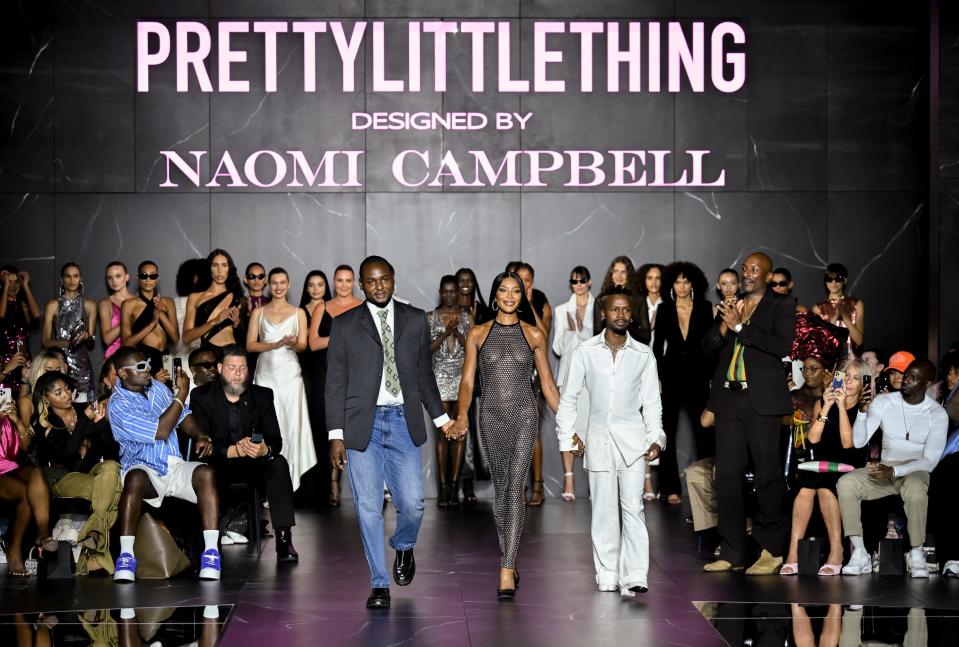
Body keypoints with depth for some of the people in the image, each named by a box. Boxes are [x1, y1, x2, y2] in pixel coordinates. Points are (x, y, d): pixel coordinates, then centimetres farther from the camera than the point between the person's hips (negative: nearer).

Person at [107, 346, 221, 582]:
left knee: (205, 473, -27)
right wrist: (181, 395, -12)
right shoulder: (118, 405, -10)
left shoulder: (157, 387, 12)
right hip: (143, 468, -5)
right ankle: (126, 556, -33)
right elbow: (160, 431, -17)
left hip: (175, 466, 5)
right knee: (135, 478, -40)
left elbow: (183, 416, 20)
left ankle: (211, 553, -31)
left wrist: (201, 436, -2)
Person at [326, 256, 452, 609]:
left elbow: (424, 373, 16)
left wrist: (441, 417, 15)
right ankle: (379, 584, 12)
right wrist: (336, 435, -3)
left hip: (403, 423, 1)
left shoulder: (415, 320, 8)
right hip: (362, 425, -1)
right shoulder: (344, 325, 3)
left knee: (412, 504, -3)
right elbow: (335, 384, 2)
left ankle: (404, 547, 31)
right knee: (368, 509, 0)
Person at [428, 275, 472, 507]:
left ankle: (454, 485, 3)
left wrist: (458, 333, -13)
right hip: (441, 377, -1)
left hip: (463, 377, 1)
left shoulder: (466, 316, 7)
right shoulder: (431, 317, 6)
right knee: (443, 432, -5)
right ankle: (443, 486, -2)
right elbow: (427, 348, -2)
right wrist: (445, 333, -13)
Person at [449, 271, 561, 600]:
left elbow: (547, 384, 8)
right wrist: (462, 416, -16)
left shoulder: (534, 335, 4)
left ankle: (506, 571, -17)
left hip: (524, 416, -2)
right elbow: (468, 380, 1)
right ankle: (509, 561, 26)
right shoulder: (478, 334, 5)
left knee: (514, 488, -13)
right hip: (491, 417, 2)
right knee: (500, 490, 11)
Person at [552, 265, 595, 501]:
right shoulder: (562, 310, 11)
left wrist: (583, 329, -7)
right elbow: (558, 348, 8)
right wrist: (570, 330, -8)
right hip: (570, 372, 1)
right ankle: (568, 480, -5)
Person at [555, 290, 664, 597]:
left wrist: (656, 438, -3)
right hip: (598, 437, 1)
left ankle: (635, 577, -10)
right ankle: (607, 576, 10)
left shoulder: (643, 355, 5)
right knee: (603, 510, 4)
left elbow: (652, 402, 9)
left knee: (633, 507, -9)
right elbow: (569, 397, 10)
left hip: (632, 438, 0)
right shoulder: (585, 351, 3)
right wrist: (568, 435, 5)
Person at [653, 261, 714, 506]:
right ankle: (671, 488, 7)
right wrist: (657, 378, -2)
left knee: (704, 432, -2)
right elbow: (658, 346, 5)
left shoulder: (705, 309, 3)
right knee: (667, 433, 2)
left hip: (698, 377, 0)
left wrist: (712, 377, -3)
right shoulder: (664, 310, 4)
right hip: (671, 377, 1)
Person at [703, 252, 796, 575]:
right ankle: (732, 553, 10)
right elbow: (708, 346, 13)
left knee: (768, 474, -3)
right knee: (727, 475, 4)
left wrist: (739, 326, -12)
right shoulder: (730, 305, 17)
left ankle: (773, 551, 7)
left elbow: (782, 346, -12)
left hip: (761, 401, -5)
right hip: (728, 399, 5)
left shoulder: (782, 305, 3)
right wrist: (725, 324, -6)